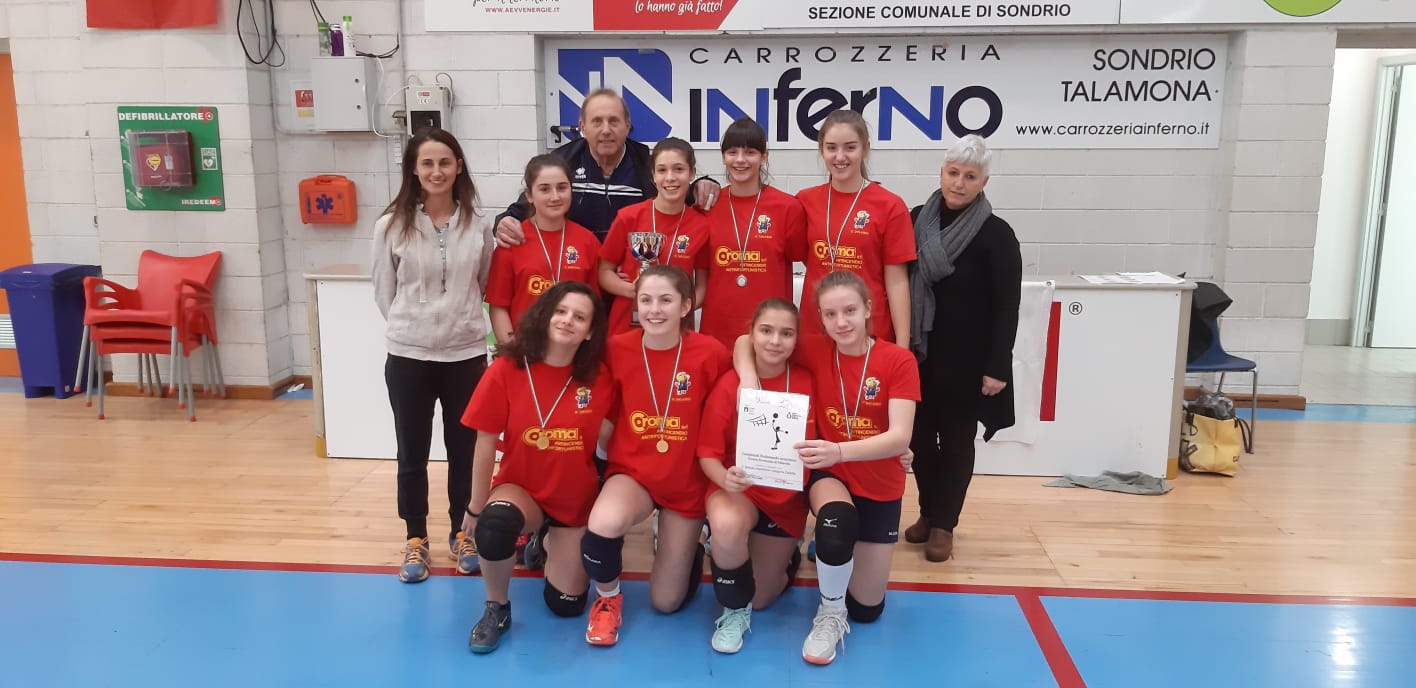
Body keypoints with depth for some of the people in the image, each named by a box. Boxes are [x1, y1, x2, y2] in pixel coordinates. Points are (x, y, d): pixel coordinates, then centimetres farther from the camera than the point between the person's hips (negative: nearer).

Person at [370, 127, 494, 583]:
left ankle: (461, 533, 30)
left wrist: (461, 320, 4)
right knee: (412, 454, 10)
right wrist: (411, 326, 4)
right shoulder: (391, 225, -6)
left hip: (466, 355, 1)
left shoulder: (476, 226, -2)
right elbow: (384, 293, 3)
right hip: (408, 356, -1)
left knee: (464, 450, 12)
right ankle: (416, 540, 27)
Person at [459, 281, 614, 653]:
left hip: (577, 498, 2)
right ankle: (497, 609, -8)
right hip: (521, 488, -2)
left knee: (566, 604, 5)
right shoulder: (506, 370, -17)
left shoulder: (599, 377, -12)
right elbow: (486, 443, -10)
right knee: (495, 523, -38)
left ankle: (550, 544, 40)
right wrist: (476, 507, -4)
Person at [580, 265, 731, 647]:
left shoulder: (710, 352, -15)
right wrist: (623, 453, -6)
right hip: (632, 473, 0)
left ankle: (691, 550, 44)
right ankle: (607, 597, -1)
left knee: (668, 602, 8)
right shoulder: (617, 349, -11)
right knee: (604, 524, -36)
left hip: (688, 481, 0)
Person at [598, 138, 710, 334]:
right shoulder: (628, 217, -5)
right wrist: (633, 290, -17)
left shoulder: (702, 225, -3)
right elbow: (604, 272, 1)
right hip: (625, 326, -1)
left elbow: (701, 286, 5)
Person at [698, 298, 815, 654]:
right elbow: (708, 453, -13)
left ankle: (786, 557, 45)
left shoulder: (807, 383, -10)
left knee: (758, 599, 9)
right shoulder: (729, 385, -15)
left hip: (786, 498, 2)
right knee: (727, 526, -38)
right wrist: (725, 478, -33)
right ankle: (734, 611, -7)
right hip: (737, 490, -2)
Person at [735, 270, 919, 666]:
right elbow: (745, 342, -4)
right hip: (830, 475, 0)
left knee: (866, 608, 5)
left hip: (880, 486, 0)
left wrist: (839, 450, -43)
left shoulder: (898, 361, -16)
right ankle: (829, 615, -10)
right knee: (838, 522, -38)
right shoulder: (817, 355, -9)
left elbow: (899, 438, -26)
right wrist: (748, 379, -26)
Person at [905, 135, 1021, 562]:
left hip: (966, 357, -3)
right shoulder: (917, 220, 2)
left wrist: (997, 367, -13)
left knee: (956, 438, 7)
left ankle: (944, 523, 20)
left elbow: (1006, 307, -9)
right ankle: (927, 512, 28)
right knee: (920, 433, 10)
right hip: (917, 352, 4)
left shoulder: (996, 235, -9)